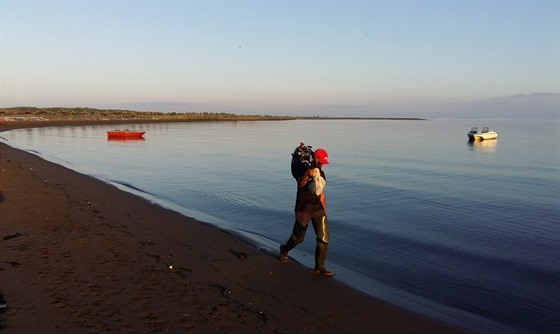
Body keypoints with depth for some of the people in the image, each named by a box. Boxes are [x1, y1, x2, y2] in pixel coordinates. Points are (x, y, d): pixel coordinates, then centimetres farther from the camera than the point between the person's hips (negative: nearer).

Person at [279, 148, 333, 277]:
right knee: (298, 237, 8)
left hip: (318, 209, 5)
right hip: (303, 209, -5)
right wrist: (307, 174, -46)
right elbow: (301, 185, -27)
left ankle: (320, 266, 6)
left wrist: (325, 212, 18)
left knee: (324, 238, -6)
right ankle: (284, 249, 40)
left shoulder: (321, 174, 10)